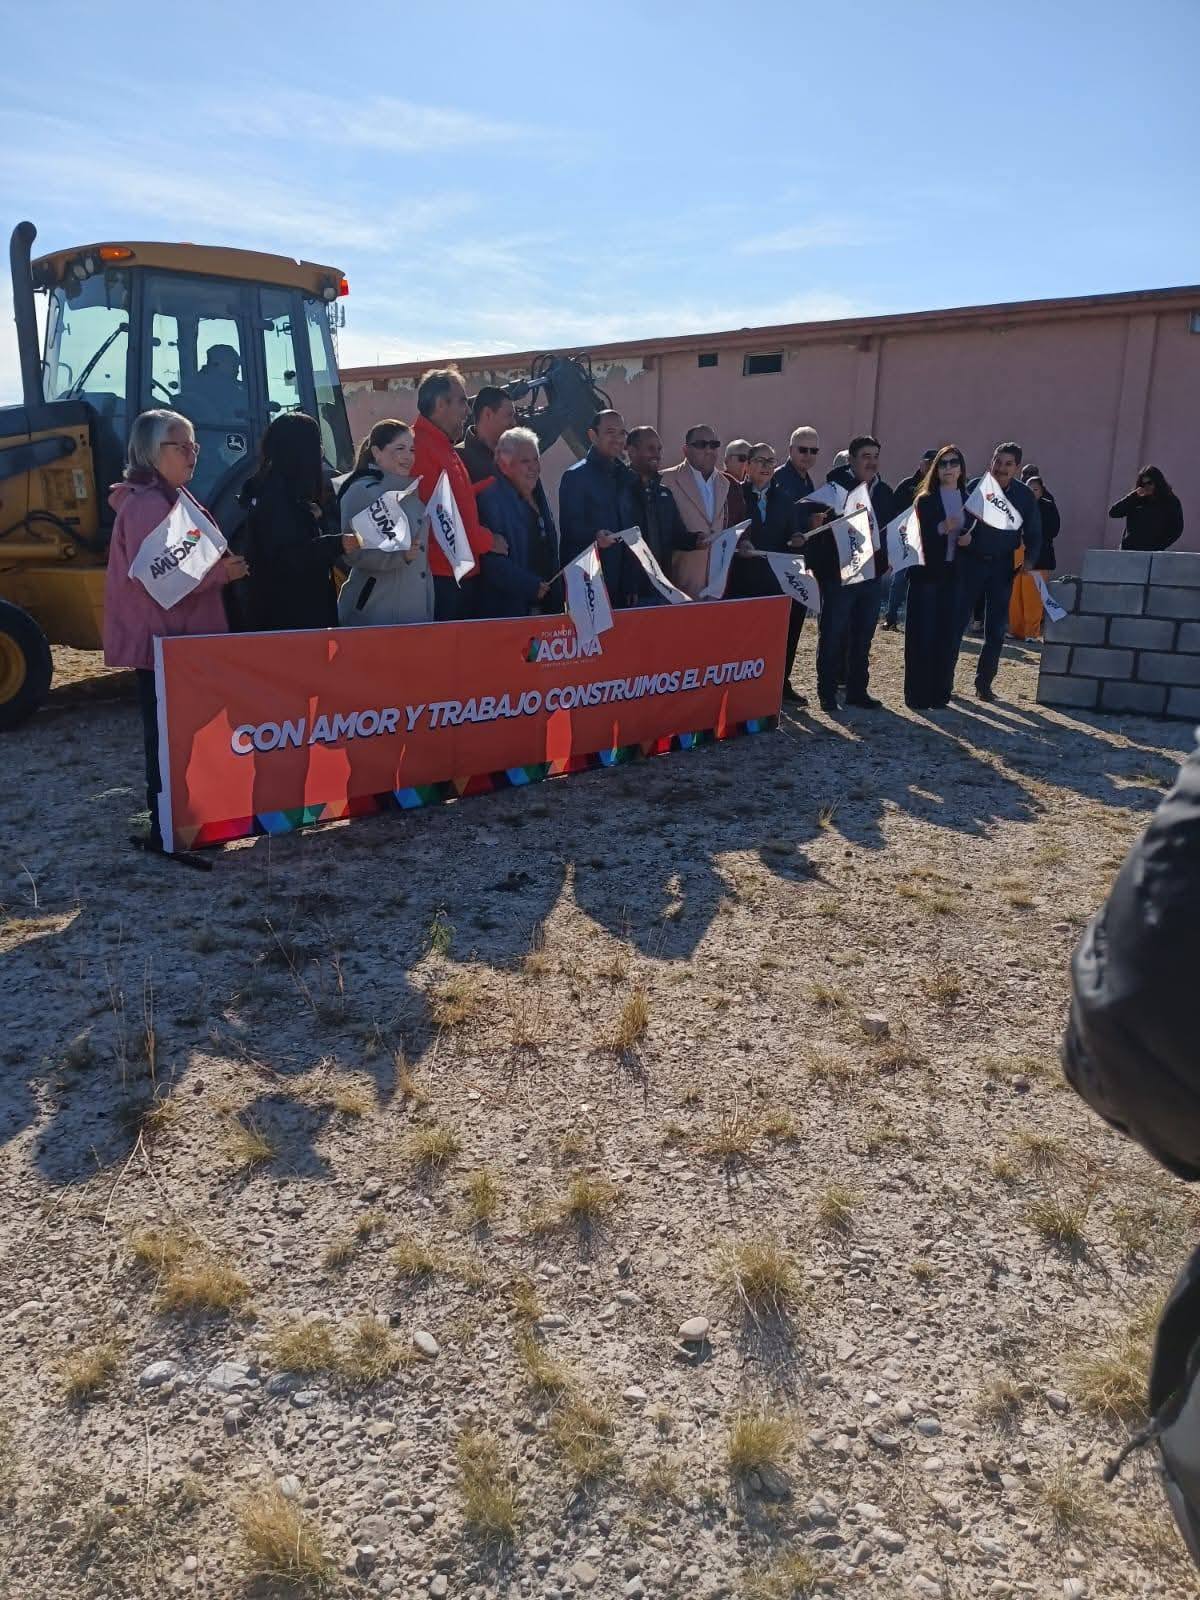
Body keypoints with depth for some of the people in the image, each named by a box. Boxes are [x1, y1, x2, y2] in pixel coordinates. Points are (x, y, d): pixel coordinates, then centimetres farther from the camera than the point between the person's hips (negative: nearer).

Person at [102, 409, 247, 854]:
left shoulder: (168, 498, 16)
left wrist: (221, 565, 10)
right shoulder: (147, 505, -17)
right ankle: (167, 830, 2)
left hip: (179, 637, 10)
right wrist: (220, 571, -18)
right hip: (162, 640, -10)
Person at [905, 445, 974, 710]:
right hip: (926, 573, -4)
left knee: (948, 635, 2)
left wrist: (969, 539, -6)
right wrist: (941, 528, -23)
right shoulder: (925, 500, 0)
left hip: (955, 574, 4)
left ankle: (940, 693, 11)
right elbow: (917, 536, -7)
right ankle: (918, 695, 0)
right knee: (922, 634, -5)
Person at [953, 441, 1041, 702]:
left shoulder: (1024, 496, 1)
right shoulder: (974, 487, -6)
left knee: (996, 627, 5)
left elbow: (1033, 533, 7)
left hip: (1002, 566, 3)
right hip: (970, 561, -2)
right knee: (958, 619, -4)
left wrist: (1029, 560, -8)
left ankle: (984, 682, 14)